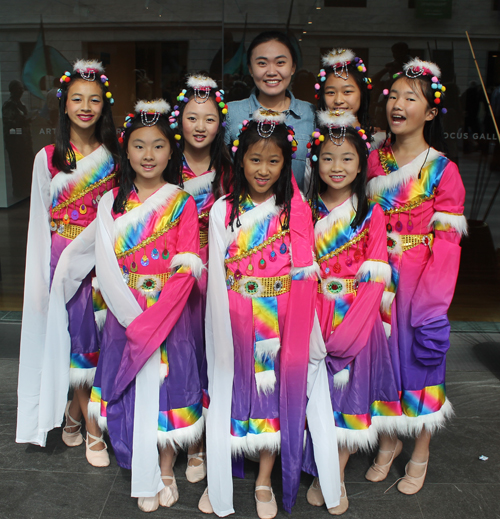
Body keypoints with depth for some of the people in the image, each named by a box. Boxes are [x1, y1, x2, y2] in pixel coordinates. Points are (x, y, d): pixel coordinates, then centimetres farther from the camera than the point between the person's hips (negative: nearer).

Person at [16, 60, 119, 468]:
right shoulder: (48, 158, 3)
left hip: (100, 260, 1)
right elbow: (40, 221, 3)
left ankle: (75, 408, 30)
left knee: (95, 338, 4)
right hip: (62, 262, -1)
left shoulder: (114, 158, 5)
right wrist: (42, 278, 0)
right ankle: (92, 430, 17)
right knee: (77, 338, 2)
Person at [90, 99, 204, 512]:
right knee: (133, 392, 7)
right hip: (125, 315, 2)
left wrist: (153, 318, -17)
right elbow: (106, 265, -2)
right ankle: (145, 478, 24)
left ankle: (166, 471, 25)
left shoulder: (182, 203, -1)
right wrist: (133, 314, -12)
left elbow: (188, 271, -8)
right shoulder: (111, 203, 4)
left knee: (166, 386, 5)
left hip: (170, 315, -1)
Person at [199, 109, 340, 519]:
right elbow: (217, 277, 0)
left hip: (280, 324, 0)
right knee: (231, 394, 8)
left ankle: (265, 482, 28)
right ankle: (219, 480, 29)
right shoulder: (223, 211, 0)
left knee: (276, 390, 8)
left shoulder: (297, 211, -1)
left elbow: (305, 273, -2)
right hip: (236, 325, 0)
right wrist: (225, 331, -4)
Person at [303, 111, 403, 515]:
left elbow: (375, 279, -6)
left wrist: (347, 330, -16)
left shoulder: (371, 215, 0)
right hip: (314, 321, 1)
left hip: (358, 320, -1)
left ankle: (338, 476, 24)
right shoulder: (305, 212, 4)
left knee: (350, 393, 5)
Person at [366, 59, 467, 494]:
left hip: (420, 282, -3)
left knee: (421, 358, 7)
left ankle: (421, 454, 28)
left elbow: (447, 242, -10)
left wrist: (432, 302, -16)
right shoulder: (375, 161, 6)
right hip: (379, 283, 4)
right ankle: (390, 440, 34)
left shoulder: (442, 170, -7)